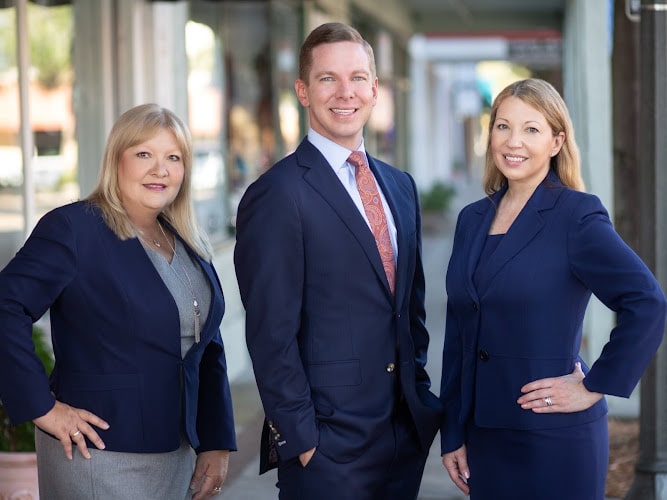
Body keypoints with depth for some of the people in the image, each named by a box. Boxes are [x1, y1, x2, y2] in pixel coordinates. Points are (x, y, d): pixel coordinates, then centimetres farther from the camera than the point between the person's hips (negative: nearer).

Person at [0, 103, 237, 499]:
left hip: (178, 455, 7)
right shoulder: (73, 228, -12)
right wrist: (41, 407, -20)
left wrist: (217, 444, 7)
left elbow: (209, 350, 12)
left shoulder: (190, 245, 9)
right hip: (101, 457, -7)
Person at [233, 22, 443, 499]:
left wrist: (421, 392, 11)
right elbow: (272, 336, -14)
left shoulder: (400, 186, 12)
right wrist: (300, 439, -14)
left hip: (407, 431, 7)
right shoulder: (278, 195, -12)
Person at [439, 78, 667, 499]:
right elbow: (458, 336, 12)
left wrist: (594, 388, -15)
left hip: (556, 440, -5)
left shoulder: (578, 215, -9)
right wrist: (453, 435, 11)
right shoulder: (472, 219, 10)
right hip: (485, 439, 6)